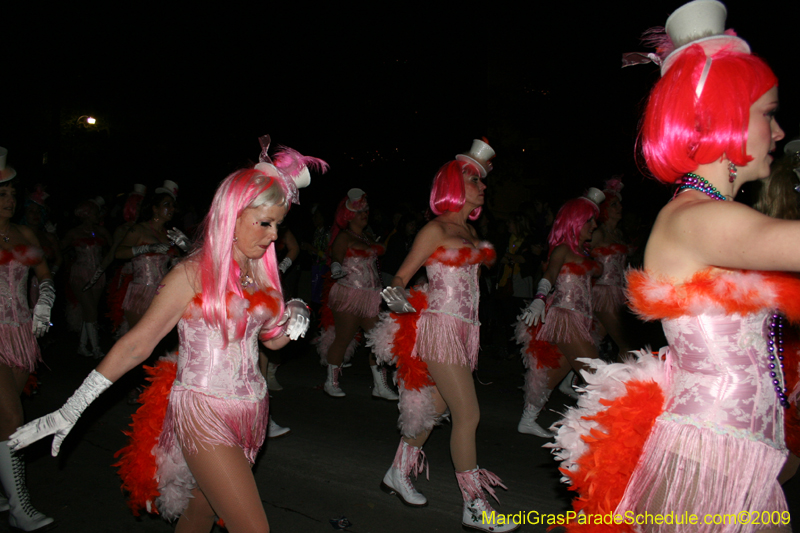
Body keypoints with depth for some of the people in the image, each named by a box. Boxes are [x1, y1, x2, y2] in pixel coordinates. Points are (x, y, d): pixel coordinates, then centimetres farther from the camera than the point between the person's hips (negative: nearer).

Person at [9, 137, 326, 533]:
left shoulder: (260, 272, 5)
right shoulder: (193, 275, -13)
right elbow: (136, 344, -10)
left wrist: (293, 322, -7)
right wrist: (69, 411, -9)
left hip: (250, 411, 6)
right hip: (204, 413, -6)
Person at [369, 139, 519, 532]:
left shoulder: (469, 230, 13)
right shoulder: (435, 229, -8)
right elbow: (402, 274, -9)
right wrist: (397, 295, -30)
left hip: (463, 330, 8)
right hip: (441, 327, -8)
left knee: (434, 407, 16)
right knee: (468, 415, -8)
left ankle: (398, 474, 34)